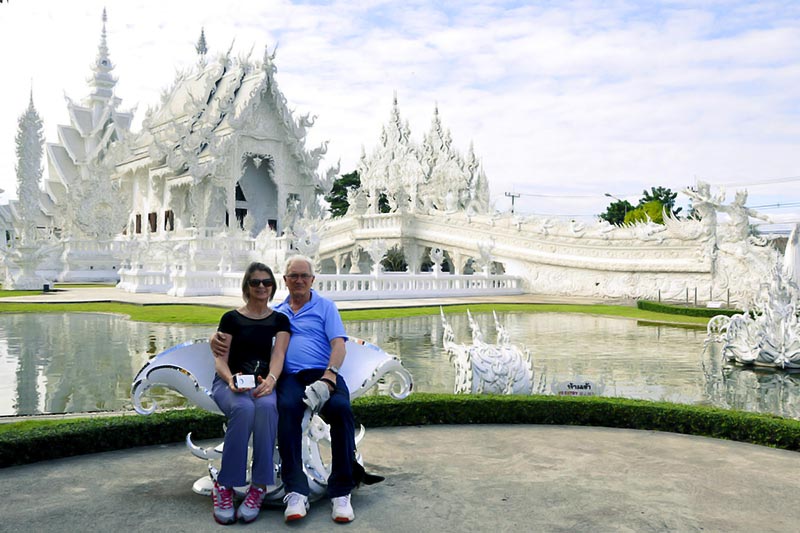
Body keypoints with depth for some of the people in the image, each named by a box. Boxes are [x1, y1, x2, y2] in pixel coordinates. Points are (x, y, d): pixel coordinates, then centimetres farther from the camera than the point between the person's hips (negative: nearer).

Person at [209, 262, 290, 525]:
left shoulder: (280, 320, 12)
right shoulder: (231, 318, 9)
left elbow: (278, 355, -3)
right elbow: (220, 358, 0)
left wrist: (270, 380, -27)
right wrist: (231, 379, -24)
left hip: (263, 383, 1)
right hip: (229, 382, -1)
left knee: (266, 406, -37)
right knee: (244, 408, -37)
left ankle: (259, 488, -29)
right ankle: (224, 486, -26)